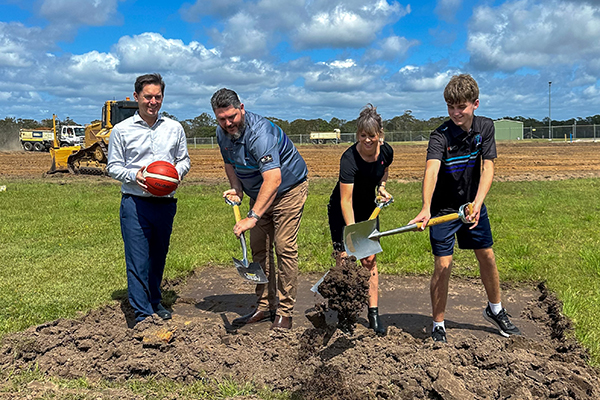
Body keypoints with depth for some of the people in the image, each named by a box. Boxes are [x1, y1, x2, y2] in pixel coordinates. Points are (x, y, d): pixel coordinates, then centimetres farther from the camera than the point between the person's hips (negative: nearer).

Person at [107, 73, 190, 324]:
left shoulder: (174, 128, 9)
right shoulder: (121, 130, 1)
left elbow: (184, 160, 16)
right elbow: (113, 166, 4)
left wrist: (177, 171, -6)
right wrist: (133, 175, -15)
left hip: (165, 203, 3)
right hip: (135, 202, -3)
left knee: (159, 256, 14)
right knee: (138, 259, -5)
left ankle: (155, 301, 32)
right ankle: (142, 313, 3)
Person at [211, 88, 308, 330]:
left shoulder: (260, 133, -32)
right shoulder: (222, 133, -5)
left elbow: (273, 179, -42)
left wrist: (252, 217, -46)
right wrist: (236, 188, -6)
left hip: (288, 189, -8)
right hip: (259, 194, 8)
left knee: (284, 247, -12)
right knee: (259, 248, 6)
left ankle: (285, 312, -5)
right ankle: (265, 307, 14)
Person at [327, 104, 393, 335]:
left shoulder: (386, 151, -13)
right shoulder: (349, 159, -30)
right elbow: (346, 201, -32)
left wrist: (381, 187, -5)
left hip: (368, 209, 4)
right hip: (342, 212, -4)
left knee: (370, 260, 2)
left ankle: (373, 314, 7)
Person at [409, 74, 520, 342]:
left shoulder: (485, 127, -7)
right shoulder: (440, 136, -22)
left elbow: (488, 167, -15)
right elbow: (431, 169, -40)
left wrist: (477, 203, -32)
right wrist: (426, 208, -57)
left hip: (473, 205, 5)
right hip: (443, 209, -4)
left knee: (487, 257, 14)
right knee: (443, 266, -6)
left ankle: (495, 310, 38)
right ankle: (438, 326, 11)